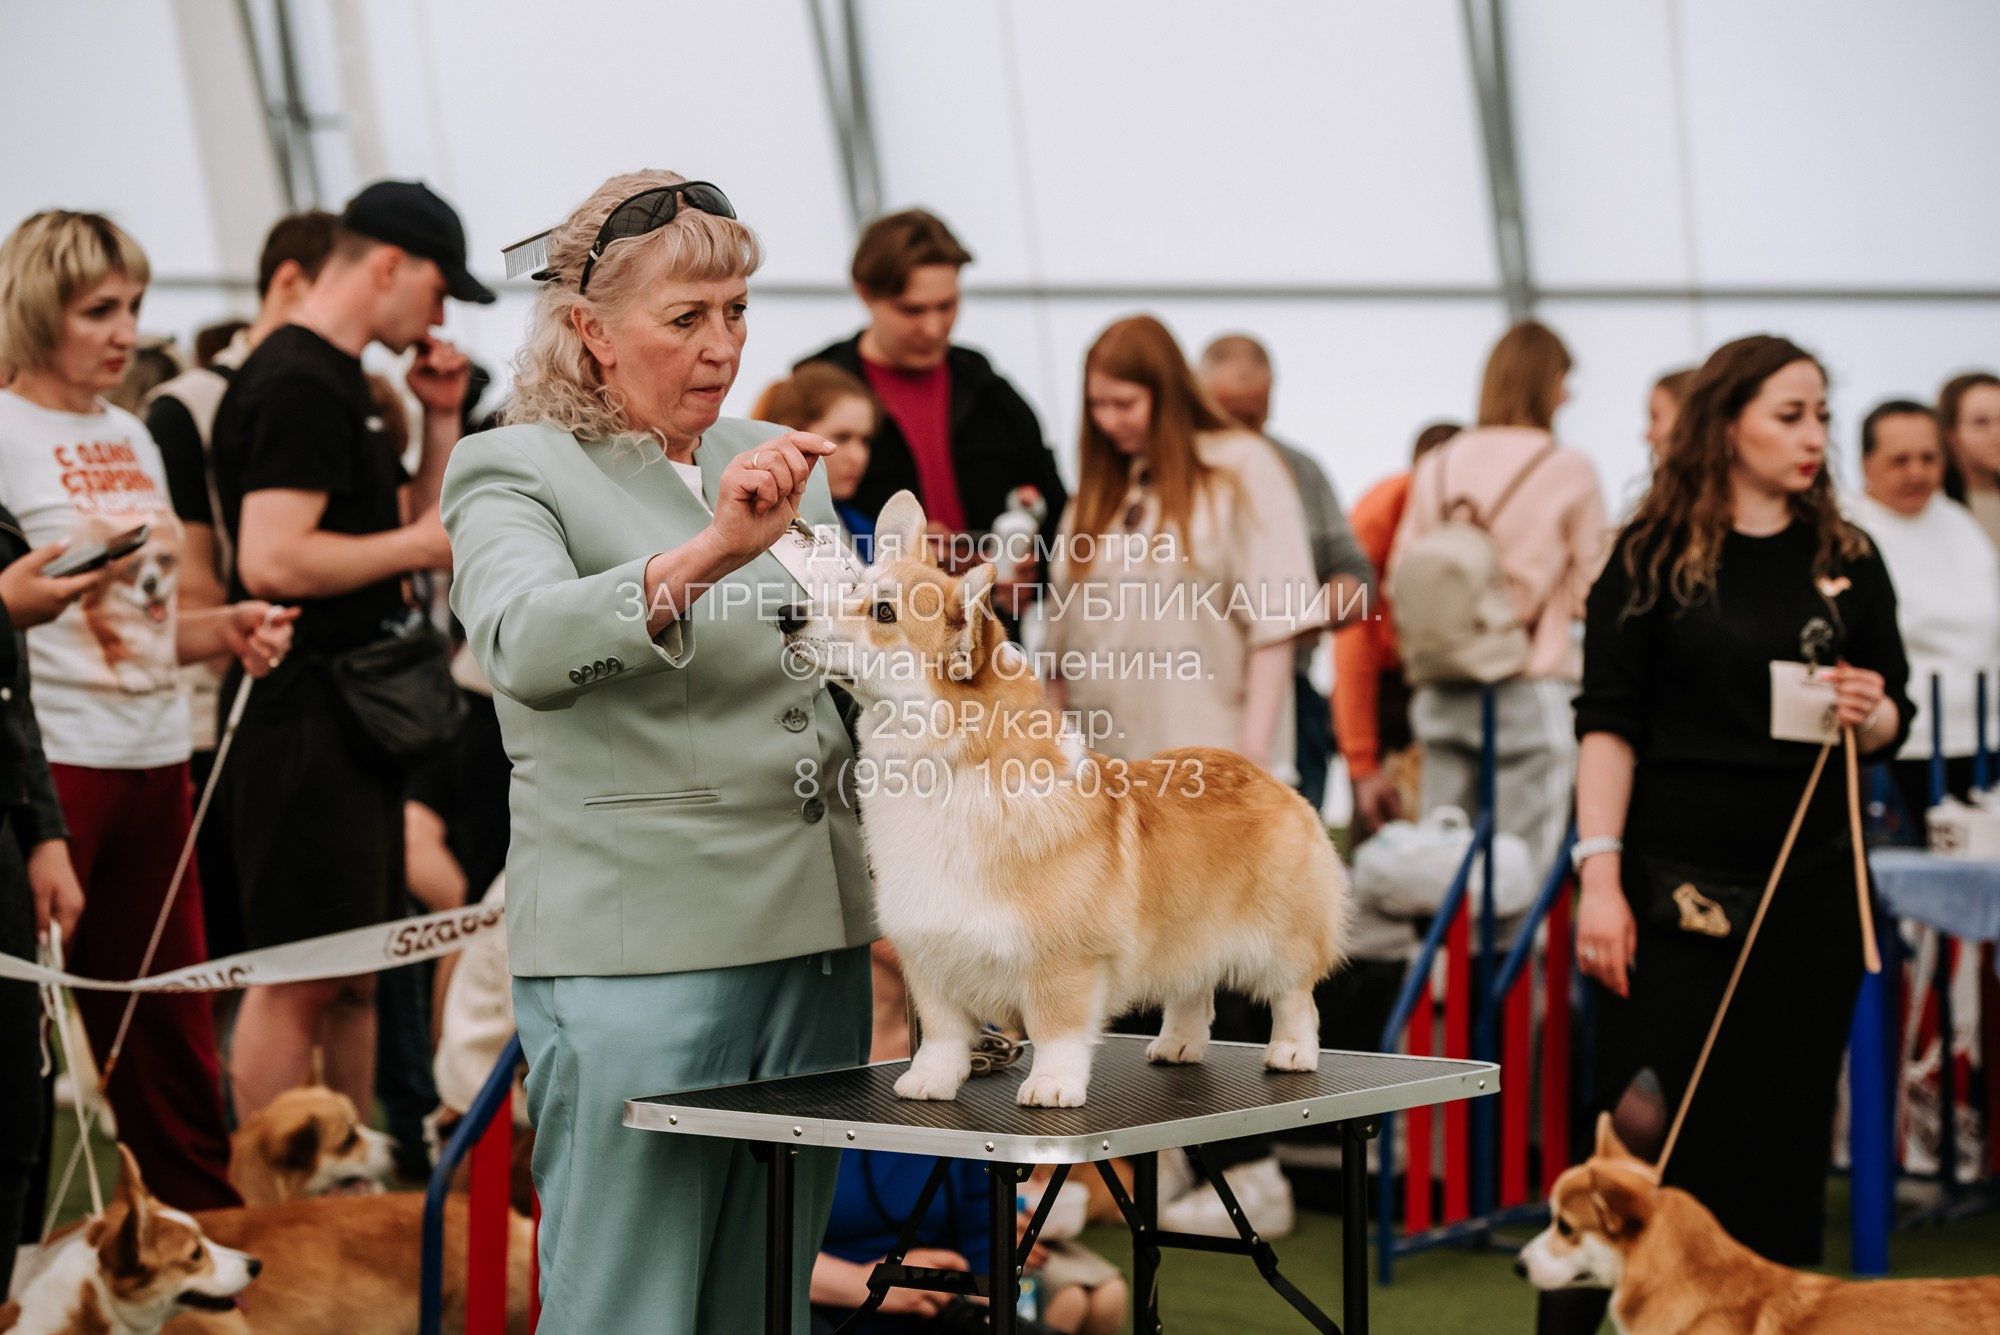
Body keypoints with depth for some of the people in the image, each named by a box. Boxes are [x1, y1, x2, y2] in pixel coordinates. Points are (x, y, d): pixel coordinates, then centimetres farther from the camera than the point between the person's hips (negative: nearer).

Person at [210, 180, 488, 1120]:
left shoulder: (340, 382, 18)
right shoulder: (298, 385, -15)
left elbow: (409, 521, 25)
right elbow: (272, 558, -24)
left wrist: (440, 420, 13)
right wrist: (421, 544, -15)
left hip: (351, 721, 10)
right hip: (303, 722, -10)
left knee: (356, 972, 14)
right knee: (297, 976, -6)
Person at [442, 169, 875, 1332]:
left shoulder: (779, 466, 16)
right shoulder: (514, 473, -3)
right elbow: (522, 645, -25)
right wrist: (706, 554, -37)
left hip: (817, 942, 6)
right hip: (638, 961, -6)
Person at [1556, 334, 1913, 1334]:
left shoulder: (1846, 560, 8)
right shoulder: (1655, 556, -1)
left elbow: (1893, 722, 13)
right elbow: (1607, 725, -4)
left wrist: (1871, 714, -11)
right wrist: (1600, 876, -12)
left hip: (1811, 886, 3)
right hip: (1676, 886, -3)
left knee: (1787, 1134, 5)